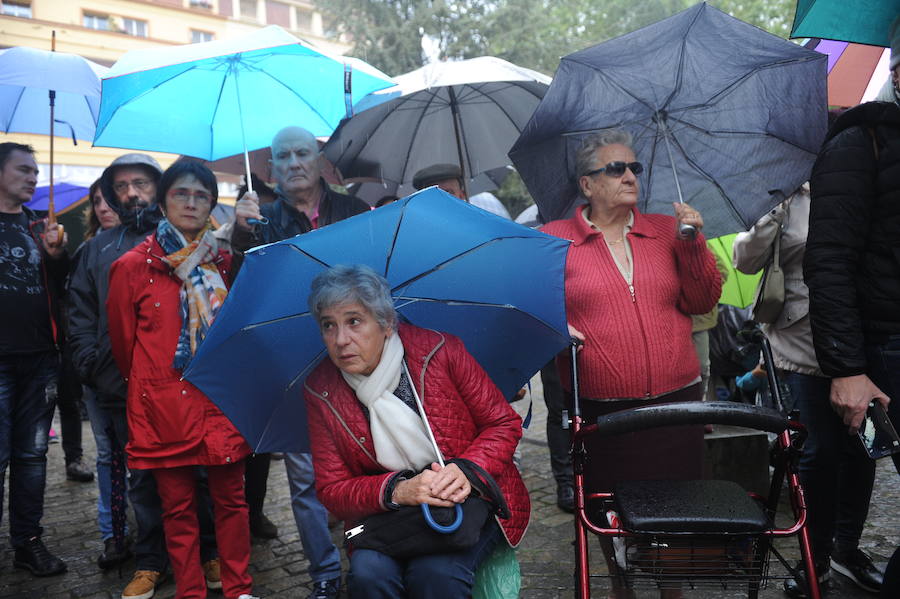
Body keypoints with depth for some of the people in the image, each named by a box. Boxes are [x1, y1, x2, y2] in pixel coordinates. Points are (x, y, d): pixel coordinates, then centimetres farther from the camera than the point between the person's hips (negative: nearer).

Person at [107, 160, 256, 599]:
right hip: (164, 406, -1)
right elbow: (123, 340, 8)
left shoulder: (226, 262, 6)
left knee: (231, 498, 7)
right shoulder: (133, 266, -1)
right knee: (178, 505, 8)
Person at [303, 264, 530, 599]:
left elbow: (504, 423, -2)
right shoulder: (320, 391, -3)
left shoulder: (439, 350, -10)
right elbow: (331, 490, -3)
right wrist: (397, 490, -21)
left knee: (435, 572, -31)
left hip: (473, 499, -2)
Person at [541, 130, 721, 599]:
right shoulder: (556, 239, 3)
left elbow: (702, 302, 8)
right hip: (599, 407, -2)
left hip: (674, 398, 2)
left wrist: (692, 244, -4)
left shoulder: (666, 231, 11)